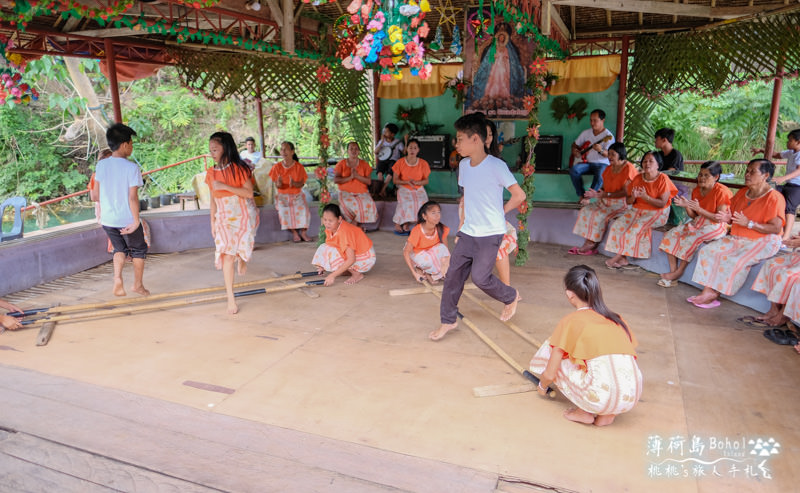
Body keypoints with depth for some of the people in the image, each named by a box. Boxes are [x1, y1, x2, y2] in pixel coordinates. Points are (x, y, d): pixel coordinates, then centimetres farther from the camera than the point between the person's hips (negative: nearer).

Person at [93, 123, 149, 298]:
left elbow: (96, 193, 6)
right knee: (138, 250, 18)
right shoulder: (132, 168, -17)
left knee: (120, 249, 22)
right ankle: (138, 284, 28)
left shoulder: (101, 165, -1)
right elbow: (133, 197, -21)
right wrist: (136, 220, -15)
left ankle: (117, 278, 0)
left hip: (107, 219, 5)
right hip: (127, 219, -4)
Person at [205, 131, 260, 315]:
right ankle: (230, 298, -6)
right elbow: (213, 199, 11)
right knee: (227, 254, -9)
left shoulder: (239, 168, -10)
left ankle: (242, 259, 53)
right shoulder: (211, 173, 3)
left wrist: (225, 186, -24)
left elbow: (249, 193, -18)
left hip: (244, 215, -2)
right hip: (224, 217, 2)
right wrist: (212, 221, 12)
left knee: (242, 248, 10)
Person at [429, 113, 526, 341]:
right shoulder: (464, 166, 7)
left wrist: (498, 213, -4)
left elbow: (519, 195, -11)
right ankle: (448, 320, 18)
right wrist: (462, 226, 15)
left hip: (490, 234, -6)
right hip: (467, 233, 7)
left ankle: (510, 296, 24)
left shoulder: (496, 166, -15)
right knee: (453, 275, 4)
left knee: (480, 277, -7)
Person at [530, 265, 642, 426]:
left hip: (600, 396, -5)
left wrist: (542, 386, 30)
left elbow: (549, 375, 5)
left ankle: (584, 412, 11)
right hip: (632, 396, 6)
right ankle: (607, 414, 17)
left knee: (552, 351, 14)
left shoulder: (570, 321, 5)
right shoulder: (616, 319, 18)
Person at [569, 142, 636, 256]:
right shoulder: (608, 169, 14)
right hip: (606, 201, 8)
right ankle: (589, 245, -16)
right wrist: (591, 197, -3)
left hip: (622, 203, -8)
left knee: (600, 215, -26)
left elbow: (625, 192, -19)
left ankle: (591, 245, -13)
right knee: (586, 210, -10)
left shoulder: (629, 168, -12)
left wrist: (605, 195, -23)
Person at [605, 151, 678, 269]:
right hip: (637, 210, 6)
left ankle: (617, 258, -19)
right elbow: (628, 201, 7)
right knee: (618, 225, -18)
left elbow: (662, 203, -15)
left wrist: (645, 197, -27)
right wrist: (633, 197, -17)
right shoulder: (638, 178, 7)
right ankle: (622, 259, -20)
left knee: (635, 228, -29)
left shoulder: (663, 179, -9)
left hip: (656, 214, -5)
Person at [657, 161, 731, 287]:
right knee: (671, 235, -13)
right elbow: (693, 216, 10)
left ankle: (678, 272, -17)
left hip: (715, 227, -7)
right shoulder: (696, 190, 8)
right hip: (697, 223, 7)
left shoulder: (721, 192, -12)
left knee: (692, 238, -33)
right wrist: (686, 206, -10)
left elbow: (719, 218, -17)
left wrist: (699, 209, -25)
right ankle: (673, 272, -17)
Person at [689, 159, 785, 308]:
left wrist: (749, 223, -26)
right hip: (736, 238, 7)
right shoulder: (742, 192, 9)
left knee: (735, 261, -30)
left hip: (762, 242, -7)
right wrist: (728, 218, -5)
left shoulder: (774, 198, -13)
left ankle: (714, 294, -16)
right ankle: (707, 290, -19)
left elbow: (776, 229, -19)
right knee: (708, 251, -13)